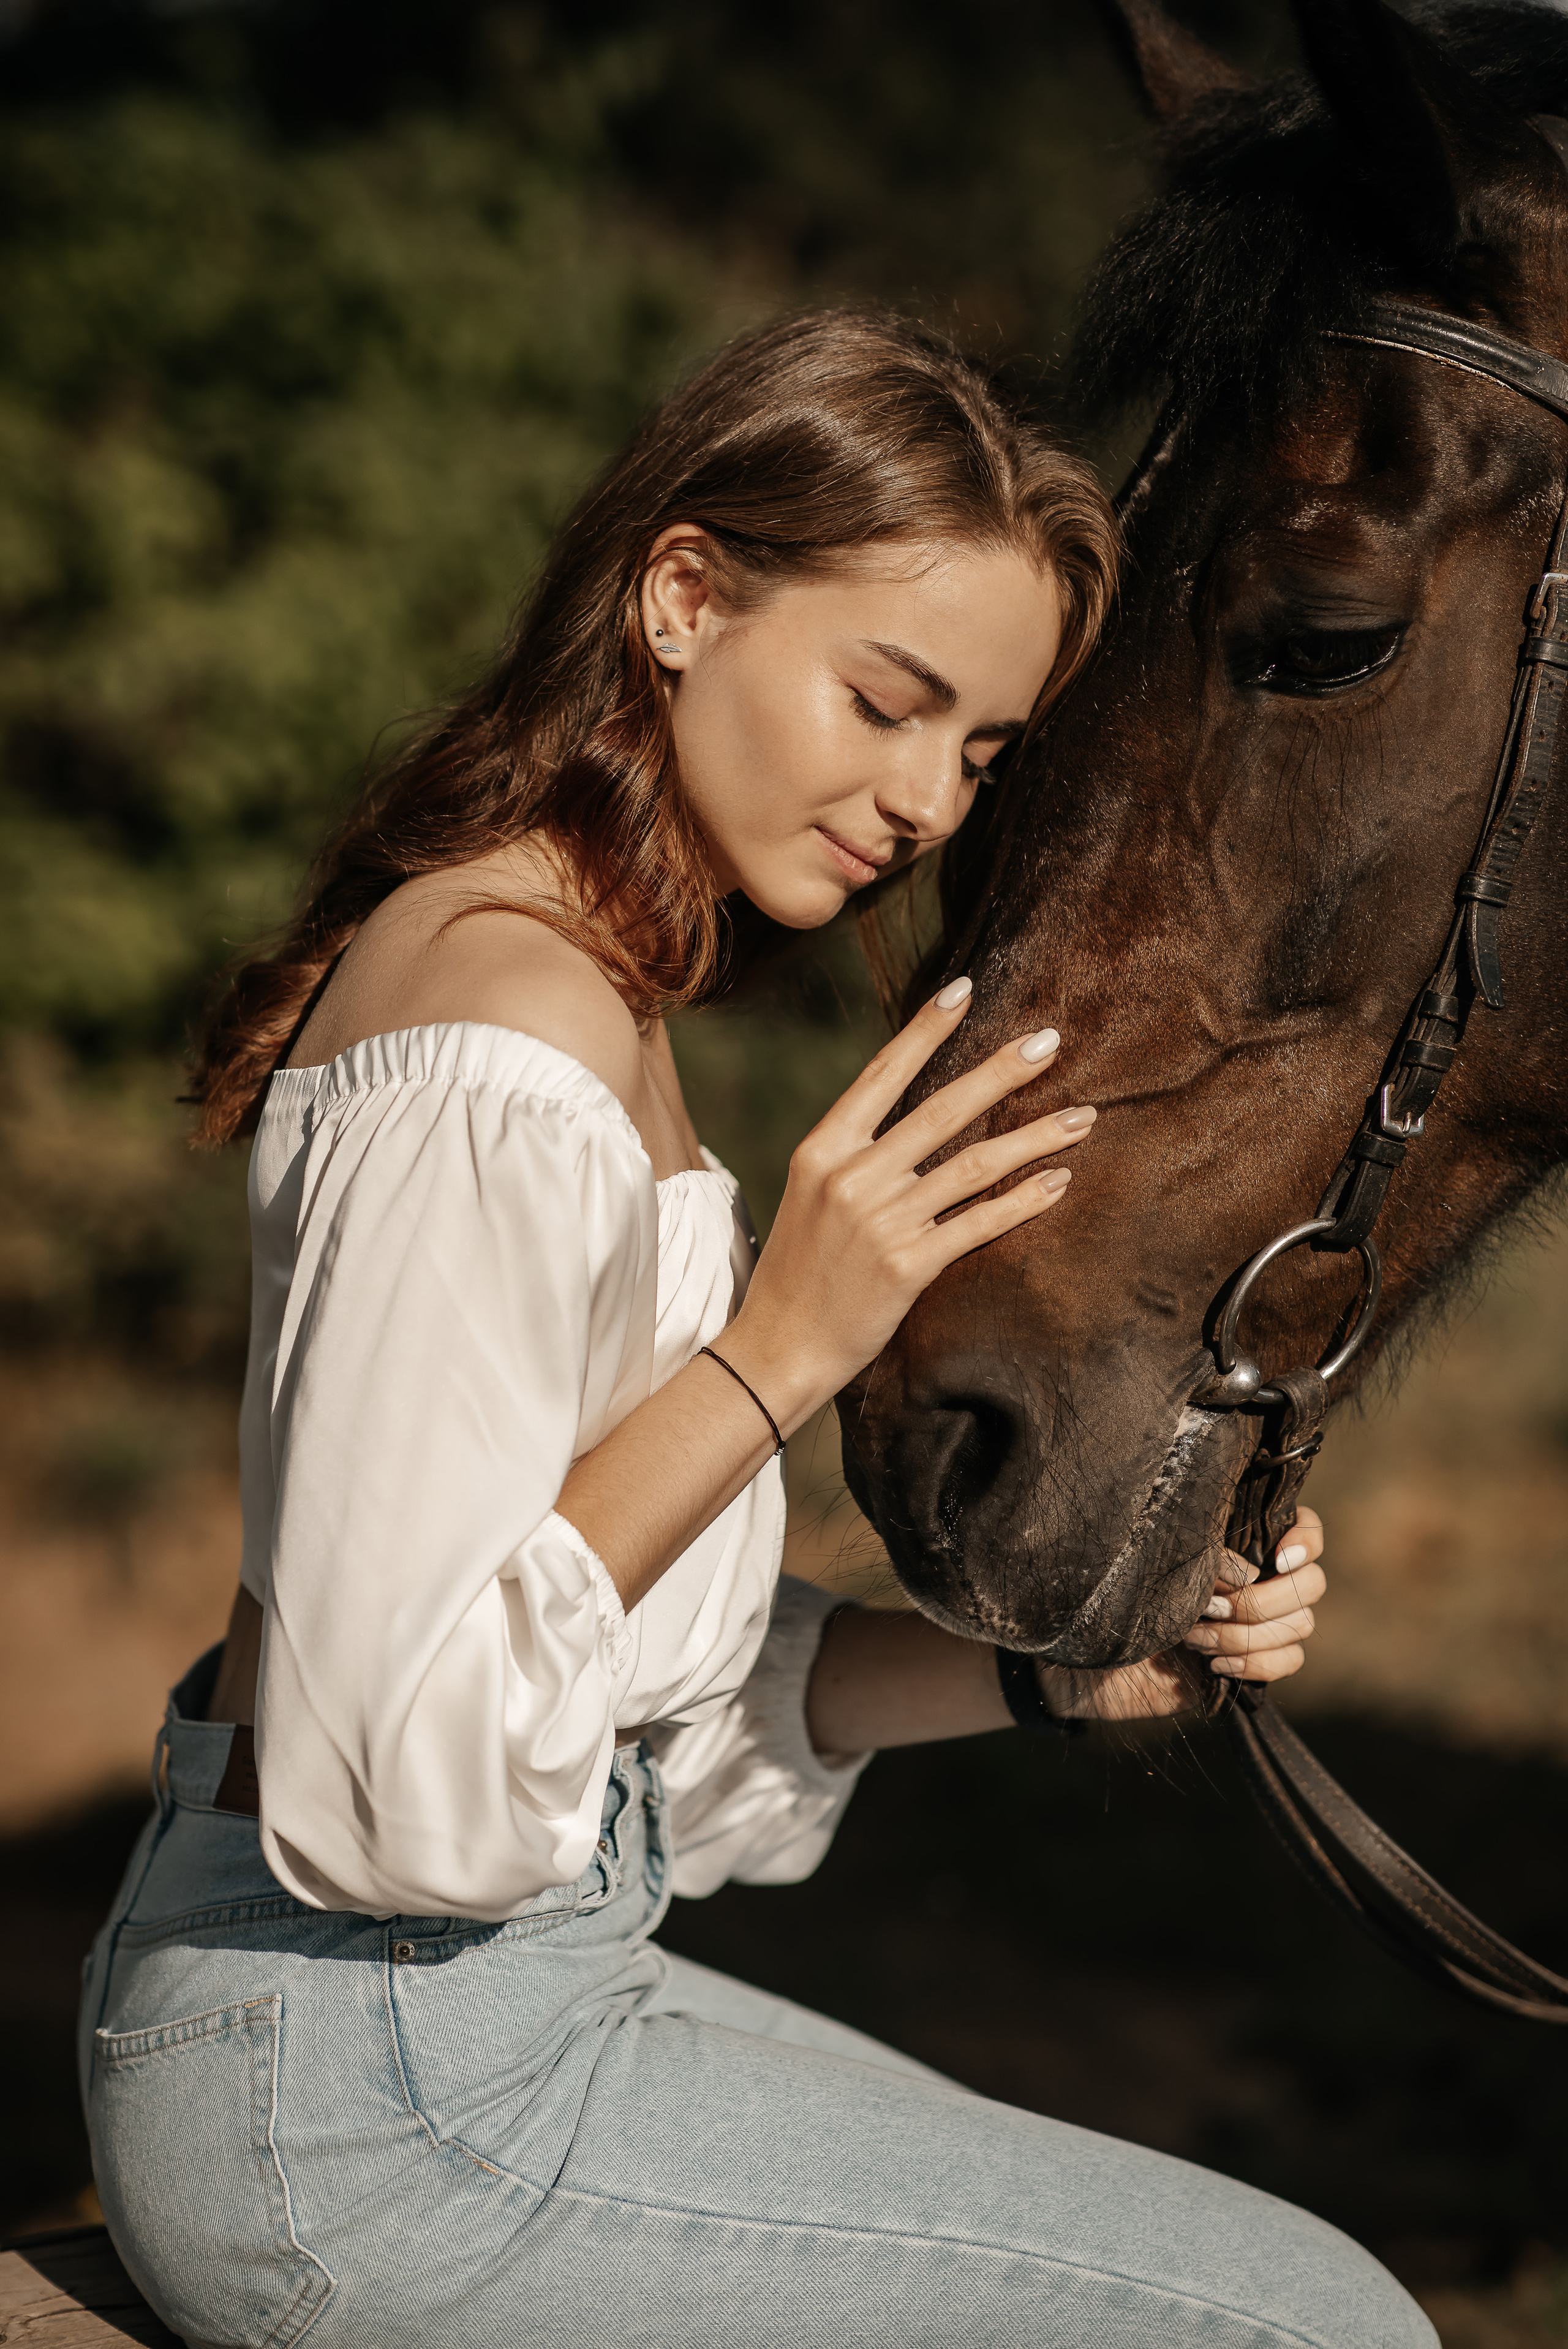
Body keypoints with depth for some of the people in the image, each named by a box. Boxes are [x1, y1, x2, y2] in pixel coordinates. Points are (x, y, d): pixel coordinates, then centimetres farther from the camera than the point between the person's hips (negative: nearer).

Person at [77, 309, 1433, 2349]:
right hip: (374, 2101, -10)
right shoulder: (503, 1051, -21)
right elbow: (387, 1760, -24)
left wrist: (1064, 1665, 0)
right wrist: (783, 1347, -22)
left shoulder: (588, 990, 12)